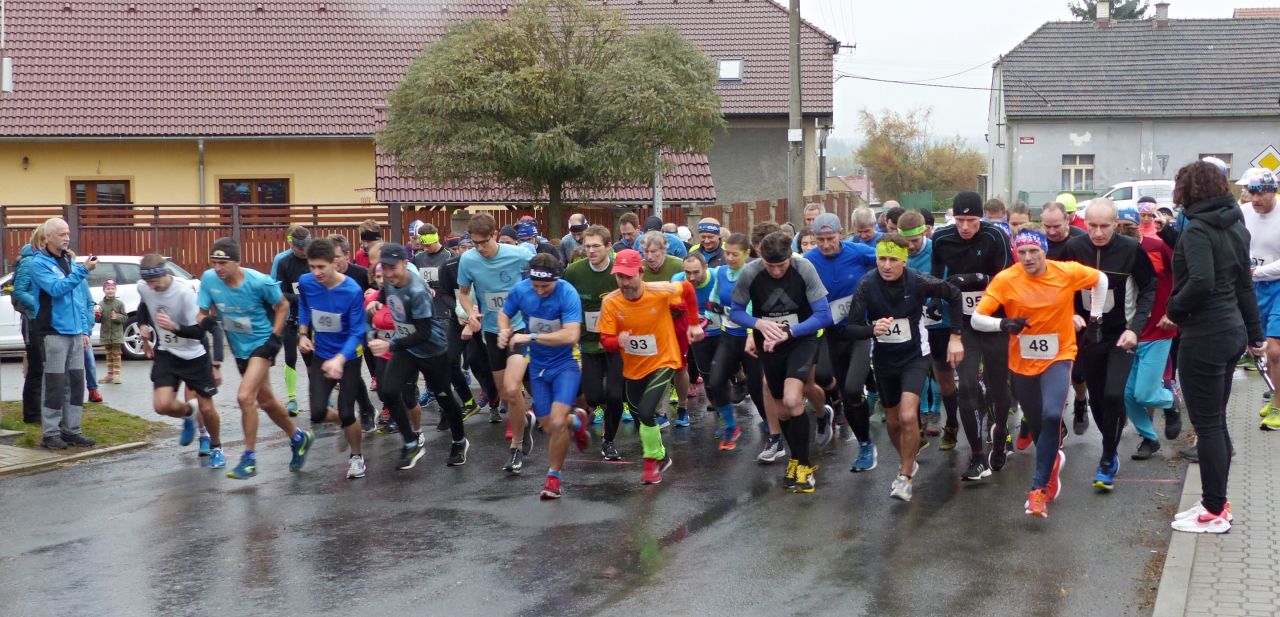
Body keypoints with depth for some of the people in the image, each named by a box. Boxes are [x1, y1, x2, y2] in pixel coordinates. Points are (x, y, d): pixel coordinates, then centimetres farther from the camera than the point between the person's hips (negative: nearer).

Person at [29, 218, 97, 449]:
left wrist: (84, 329, 15)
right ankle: (50, 433, 2)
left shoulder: (70, 261, 15)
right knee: (55, 385, -5)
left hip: (75, 333, 7)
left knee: (76, 383, 8)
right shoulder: (39, 263, -6)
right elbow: (56, 289, -21)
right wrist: (83, 271, -26)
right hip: (53, 332, -7)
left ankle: (71, 430, 16)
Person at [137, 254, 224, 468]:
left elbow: (199, 331, -25)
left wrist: (175, 327, -41)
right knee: (162, 405, -15)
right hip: (166, 354, 4)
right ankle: (189, 412, 21)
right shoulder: (143, 288, -9)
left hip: (194, 356, -4)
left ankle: (216, 448, 30)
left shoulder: (185, 293, -26)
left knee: (206, 408, 1)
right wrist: (143, 325, 2)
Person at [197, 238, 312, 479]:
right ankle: (299, 438, 40)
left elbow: (283, 305, -7)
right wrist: (204, 321, -26)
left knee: (245, 397, -20)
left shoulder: (259, 282, -22)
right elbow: (202, 313, -2)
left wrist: (275, 337, -14)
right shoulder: (209, 279, -11)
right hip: (239, 348, 6)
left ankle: (249, 458, -7)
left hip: (262, 343, -6)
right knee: (266, 401, 17)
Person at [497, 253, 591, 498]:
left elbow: (571, 335, -34)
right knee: (548, 427, 9)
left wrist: (531, 337, -34)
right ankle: (575, 420, 45)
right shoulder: (520, 290, -10)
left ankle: (553, 476, 5)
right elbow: (504, 313, 9)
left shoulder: (568, 294, -24)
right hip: (538, 366, 5)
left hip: (566, 364, -5)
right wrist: (504, 330, -14)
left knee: (557, 423, -18)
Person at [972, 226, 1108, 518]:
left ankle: (1039, 488, -16)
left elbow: (1100, 280, 9)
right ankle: (1054, 458, 50)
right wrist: (1003, 324, -36)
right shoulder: (1005, 280, -14)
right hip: (1022, 362, 2)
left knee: (1052, 416, -25)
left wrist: (1095, 318, 9)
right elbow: (976, 319, -17)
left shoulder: (1067, 272, -12)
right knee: (1036, 424, 16)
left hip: (1058, 357, -2)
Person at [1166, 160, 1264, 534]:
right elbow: (1244, 284, 17)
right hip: (1232, 332, 9)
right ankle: (1216, 502, 24)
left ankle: (1214, 513, 5)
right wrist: (1255, 334, 23)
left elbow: (1201, 282, -29)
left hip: (1204, 337, -9)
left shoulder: (1198, 230, -15)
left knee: (1207, 425, -1)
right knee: (1216, 422, 16)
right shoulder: (1235, 226, 11)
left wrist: (1174, 310, -12)